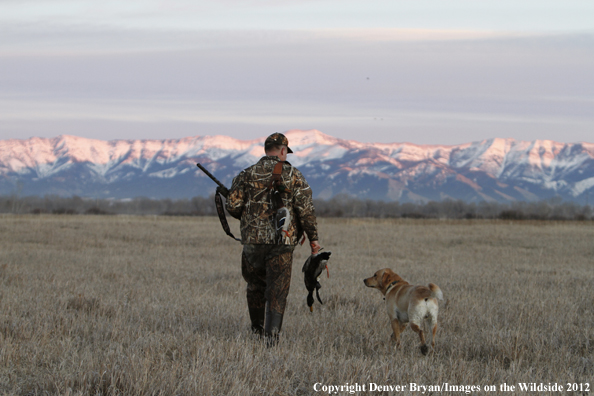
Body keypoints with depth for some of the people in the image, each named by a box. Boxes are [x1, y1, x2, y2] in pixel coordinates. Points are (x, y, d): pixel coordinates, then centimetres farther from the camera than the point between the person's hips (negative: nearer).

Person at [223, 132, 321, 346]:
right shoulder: (293, 175, -1)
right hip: (282, 241, -2)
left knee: (255, 285, 20)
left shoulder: (247, 174, 3)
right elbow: (306, 209, -6)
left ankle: (257, 329, 30)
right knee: (277, 290, 1)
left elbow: (232, 205, 1)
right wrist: (313, 238, 3)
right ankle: (271, 334, -11)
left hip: (253, 240, 2)